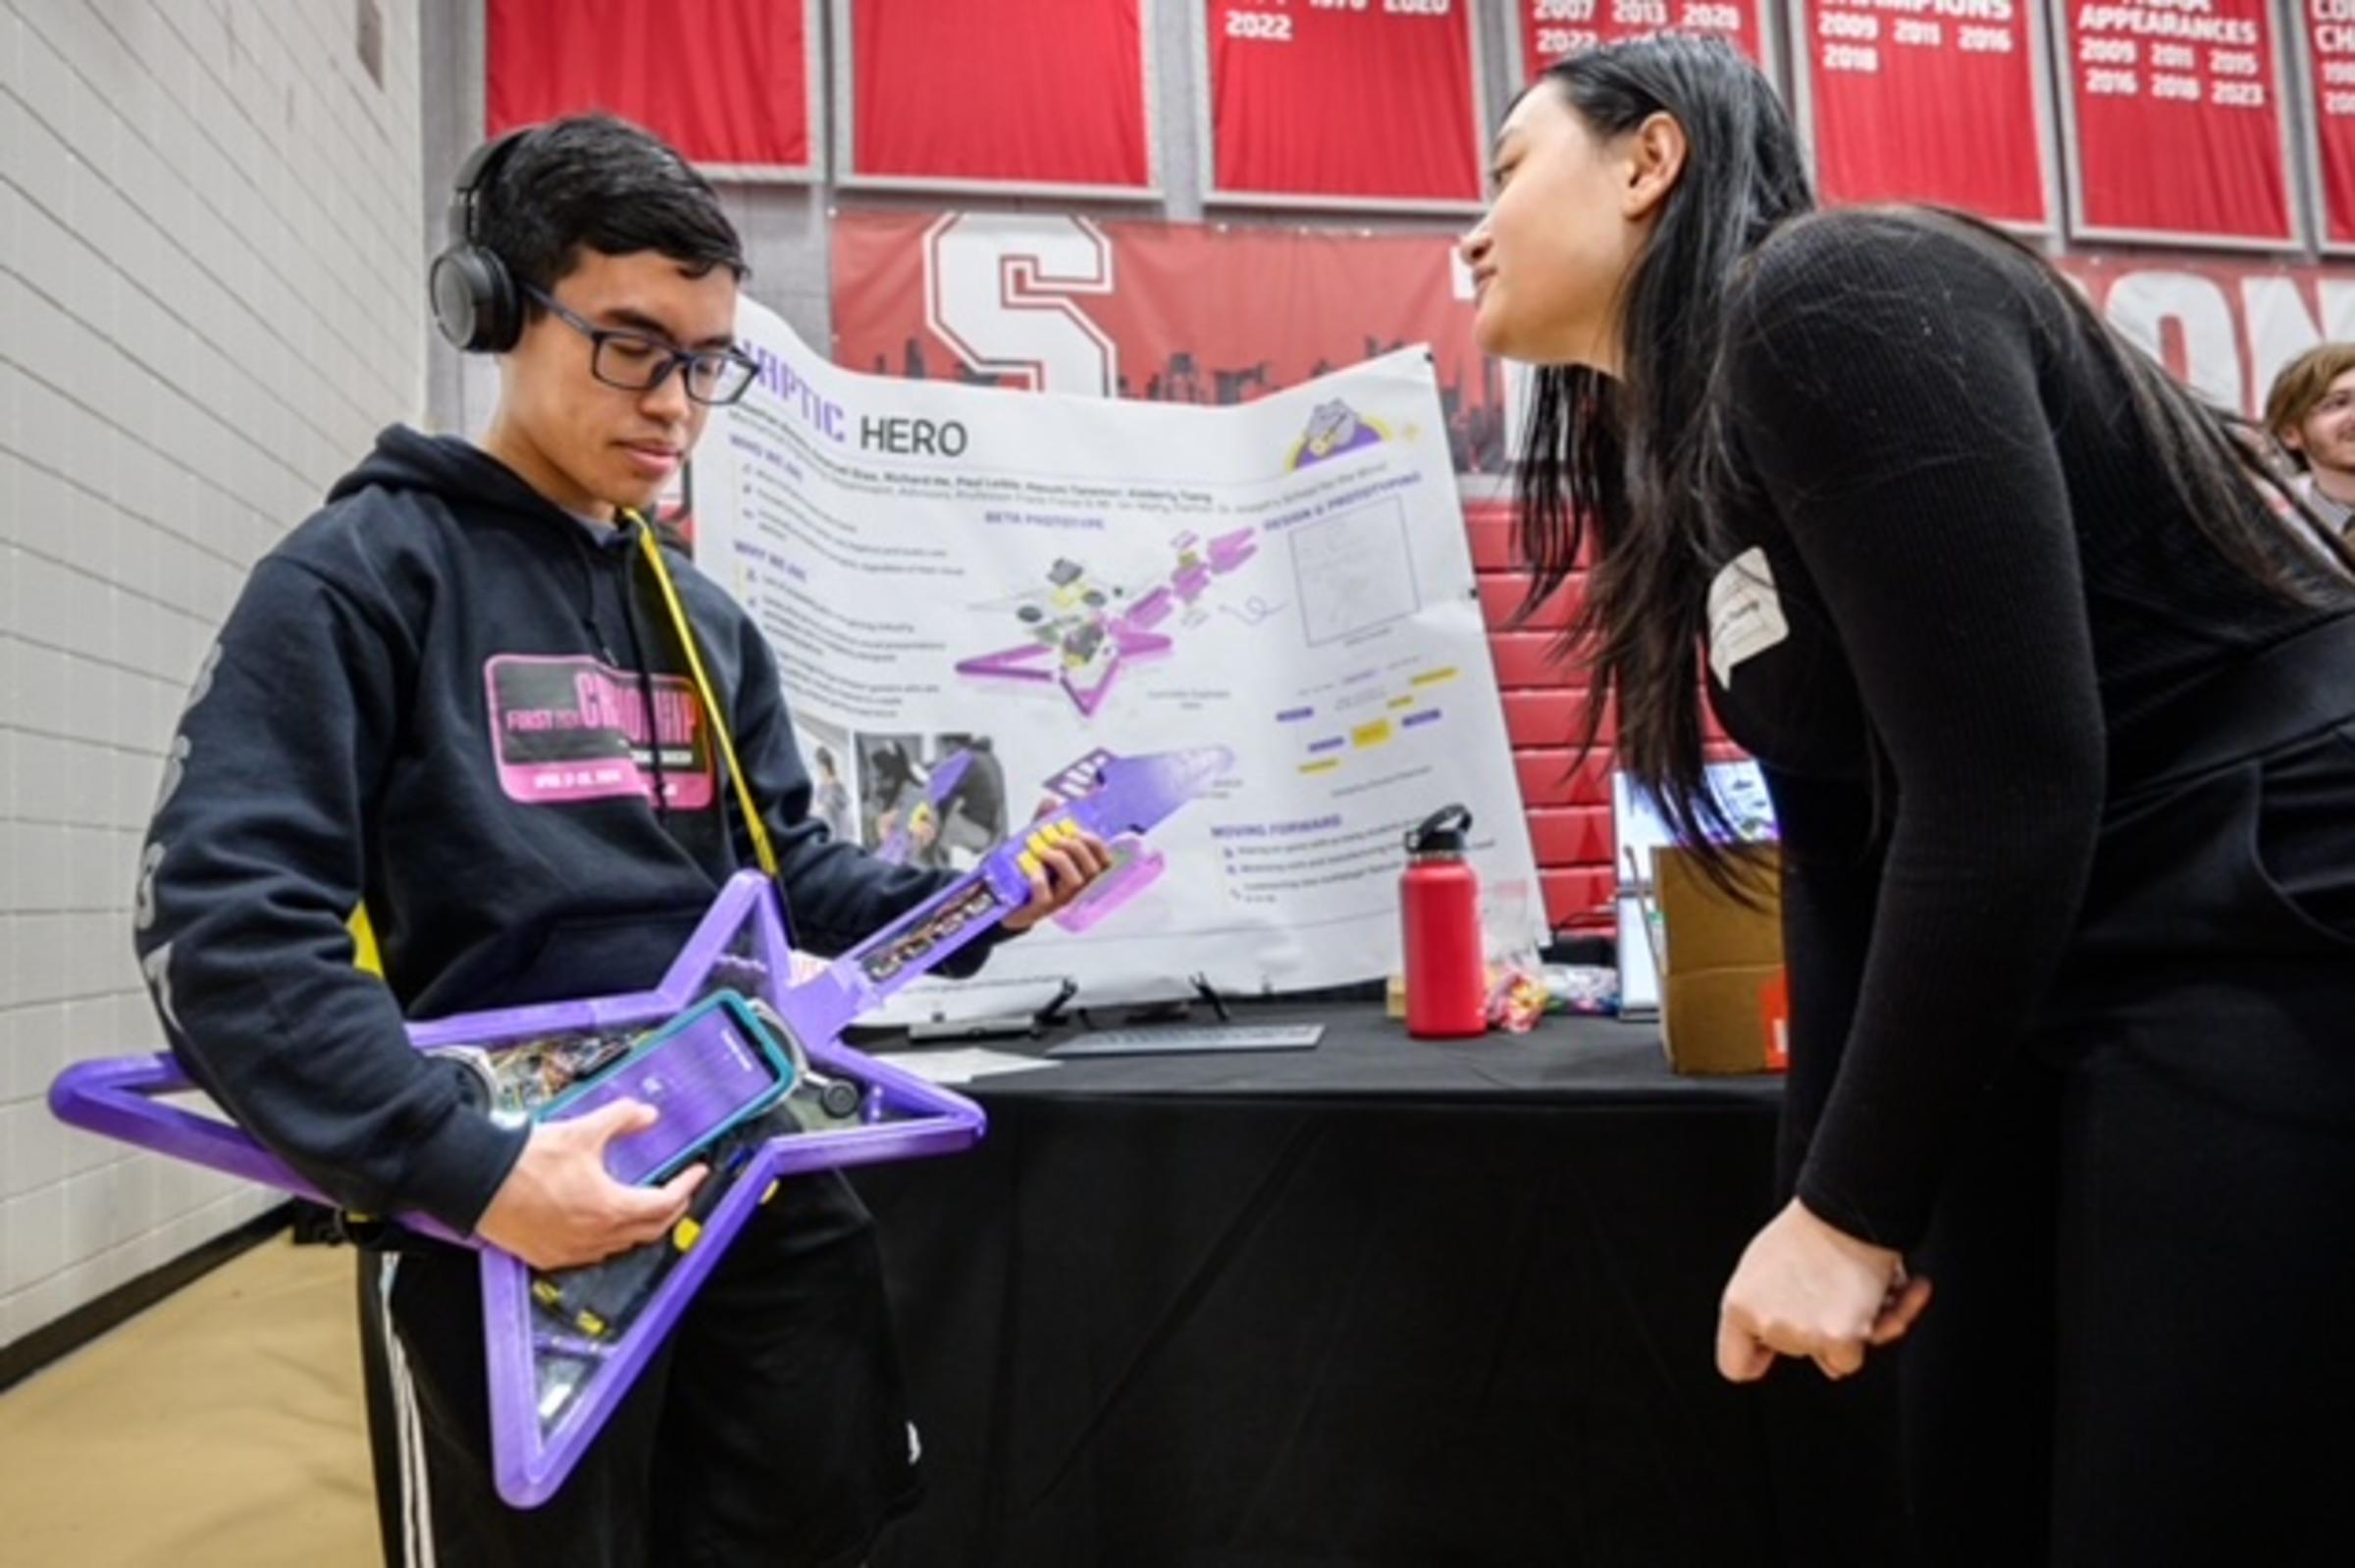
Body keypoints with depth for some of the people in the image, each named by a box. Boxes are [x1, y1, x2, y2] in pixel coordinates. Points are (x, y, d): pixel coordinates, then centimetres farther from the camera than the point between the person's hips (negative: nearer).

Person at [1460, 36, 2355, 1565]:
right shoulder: (1687, 482, 11)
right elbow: (1844, 850, 12)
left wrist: (1854, 1209, -14)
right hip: (2058, 1007, 9)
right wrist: (1818, 1200, 10)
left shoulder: (1829, 299, -15)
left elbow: (2011, 784, -22)